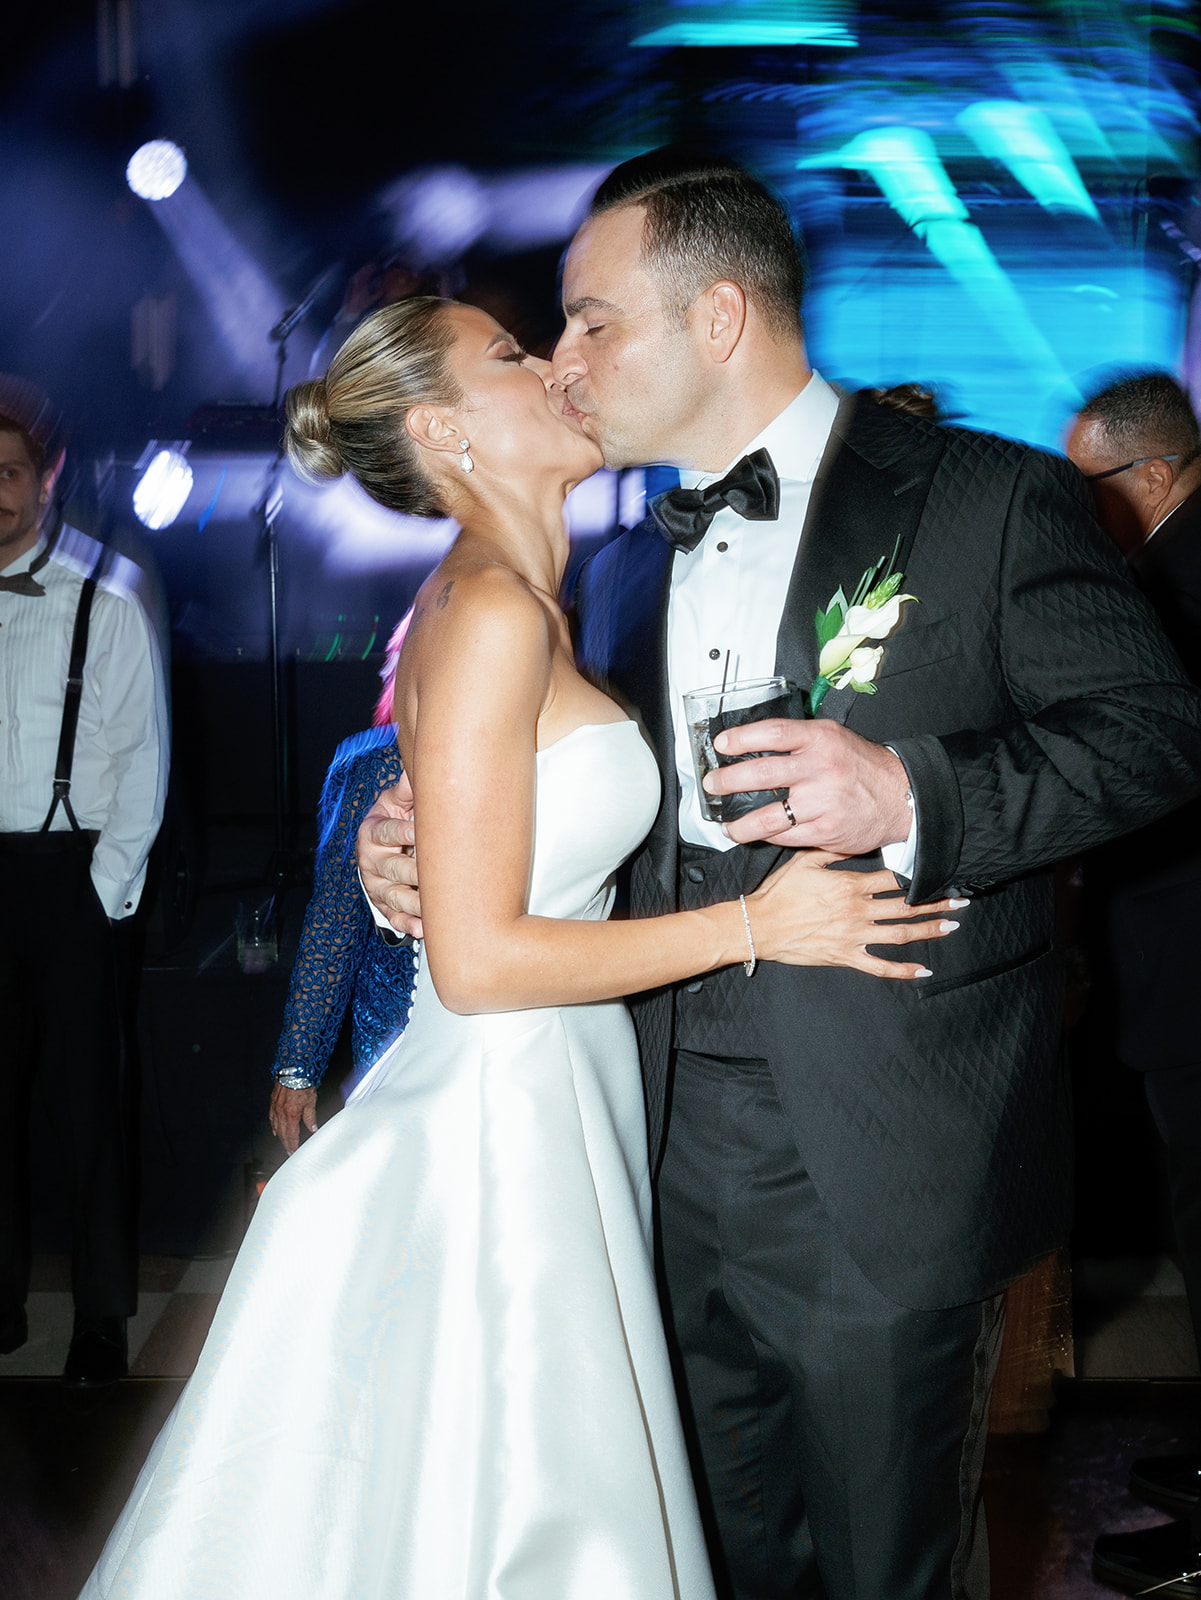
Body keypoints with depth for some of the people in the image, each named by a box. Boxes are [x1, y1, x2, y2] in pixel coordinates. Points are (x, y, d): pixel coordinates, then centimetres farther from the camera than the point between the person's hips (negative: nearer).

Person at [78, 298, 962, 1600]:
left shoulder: (500, 602, 11)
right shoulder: (494, 614, -18)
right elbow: (479, 959, -21)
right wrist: (756, 924, -16)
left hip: (539, 1102, 9)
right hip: (506, 1117, -9)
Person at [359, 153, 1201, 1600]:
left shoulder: (990, 501, -4)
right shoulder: (626, 569, 14)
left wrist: (912, 795, -22)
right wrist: (430, 847, 0)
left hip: (886, 1169, -5)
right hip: (678, 1157, 6)